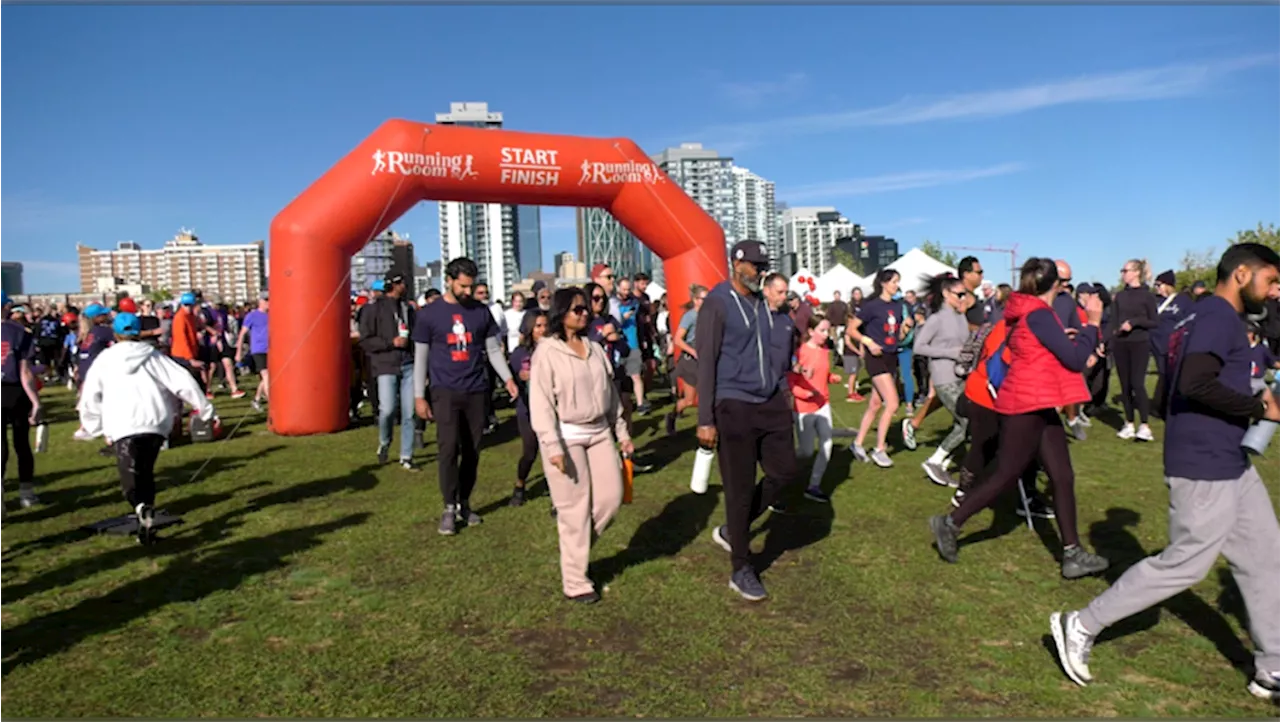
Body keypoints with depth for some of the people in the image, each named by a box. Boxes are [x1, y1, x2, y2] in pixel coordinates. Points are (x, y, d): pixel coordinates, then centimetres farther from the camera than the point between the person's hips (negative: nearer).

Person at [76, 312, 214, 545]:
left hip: (123, 427, -2)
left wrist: (98, 429, 25)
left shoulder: (104, 359, 13)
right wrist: (206, 409, 7)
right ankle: (147, 523, 17)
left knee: (131, 476, -4)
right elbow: (183, 382, 3)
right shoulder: (154, 356, 12)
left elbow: (89, 399, 15)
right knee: (146, 473, 18)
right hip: (156, 423, 2)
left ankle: (142, 508, -34)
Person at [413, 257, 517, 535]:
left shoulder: (481, 312, 6)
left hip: (476, 391, 3)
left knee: (472, 450, 6)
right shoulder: (429, 313, 0)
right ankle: (449, 508, 0)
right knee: (448, 448, -10)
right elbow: (420, 357, 3)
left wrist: (508, 378, -3)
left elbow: (493, 348, 11)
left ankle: (464, 504, 19)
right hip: (445, 392, -3)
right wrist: (419, 395, 0)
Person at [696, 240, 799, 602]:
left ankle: (731, 531, 28)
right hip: (735, 405, -7)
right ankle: (741, 570, 17)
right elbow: (706, 363, -12)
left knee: (784, 471, 9)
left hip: (770, 402, 7)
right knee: (741, 488, 1)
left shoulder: (763, 303, 11)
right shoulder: (717, 304, -9)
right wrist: (705, 419, -15)